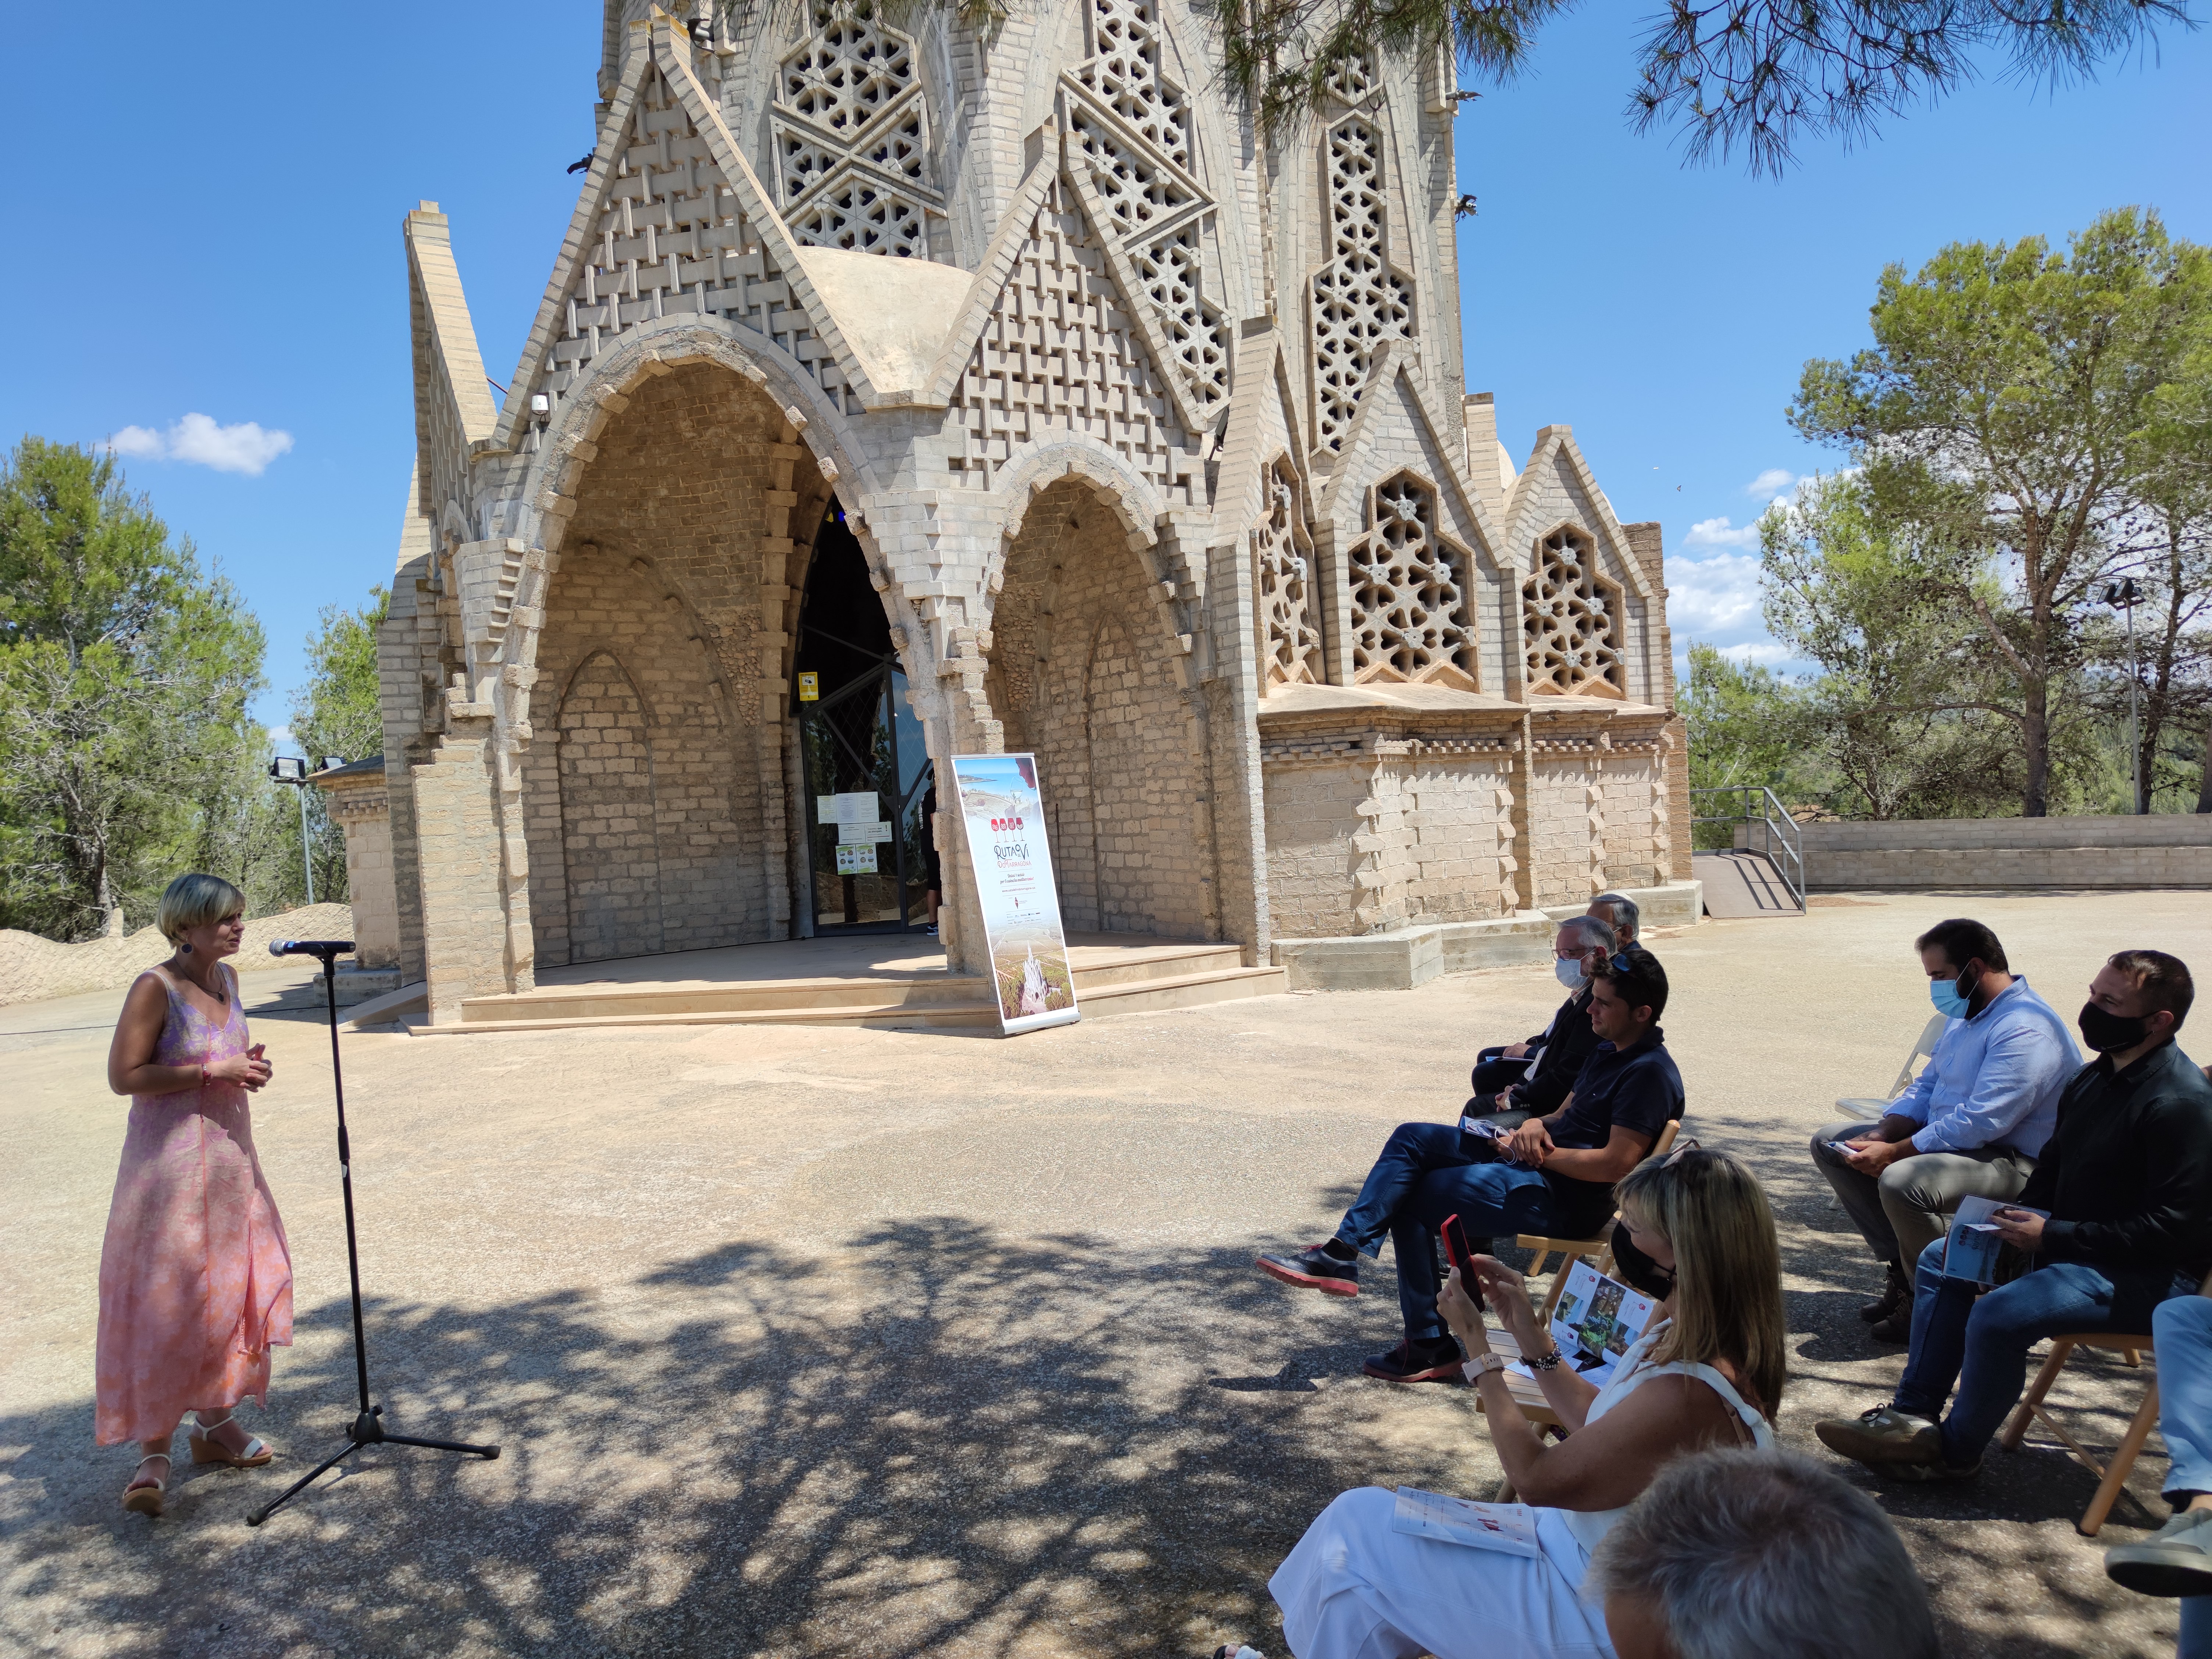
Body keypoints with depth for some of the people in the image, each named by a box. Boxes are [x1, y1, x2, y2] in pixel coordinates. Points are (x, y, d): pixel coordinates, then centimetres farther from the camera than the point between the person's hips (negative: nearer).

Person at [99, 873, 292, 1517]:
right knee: (167, 1303, -3)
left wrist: (248, 1065, 2)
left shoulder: (227, 978, 7)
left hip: (230, 1155, 8)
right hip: (171, 1158, -7)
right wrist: (215, 1072, -20)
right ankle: (153, 1450, 8)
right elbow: (125, 1076, -18)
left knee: (232, 1291, 13)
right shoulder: (156, 987, -16)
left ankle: (215, 1422, 28)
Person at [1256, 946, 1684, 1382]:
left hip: (1565, 1198, -10)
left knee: (1409, 1199, -5)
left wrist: (1544, 1154, -14)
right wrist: (1535, 1125, -2)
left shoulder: (1649, 1073, -17)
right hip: (1537, 1162, 10)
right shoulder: (1609, 1051, 13)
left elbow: (1615, 1164, -25)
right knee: (1412, 1138, -1)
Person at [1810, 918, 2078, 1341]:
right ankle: (1902, 1269, 7)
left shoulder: (2025, 1031, -22)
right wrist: (1882, 1135, -5)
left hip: (2010, 1162, -10)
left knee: (1902, 1182, -37)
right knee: (1831, 1143, 7)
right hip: (1947, 1137, 11)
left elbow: (1979, 1123, -29)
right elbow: (1927, 1087, 13)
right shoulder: (1967, 1013, 10)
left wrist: (1894, 1153, -26)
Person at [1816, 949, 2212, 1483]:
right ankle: (1913, 1415, 9)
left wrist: (2052, 1237, -23)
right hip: (2072, 1236, 11)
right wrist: (2020, 1218, 0)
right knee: (1943, 1260, 10)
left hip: (2149, 1273, -10)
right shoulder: (2094, 1078, 7)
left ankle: (1956, 1452, -3)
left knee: (1997, 1316, -27)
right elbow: (2053, 1166, 19)